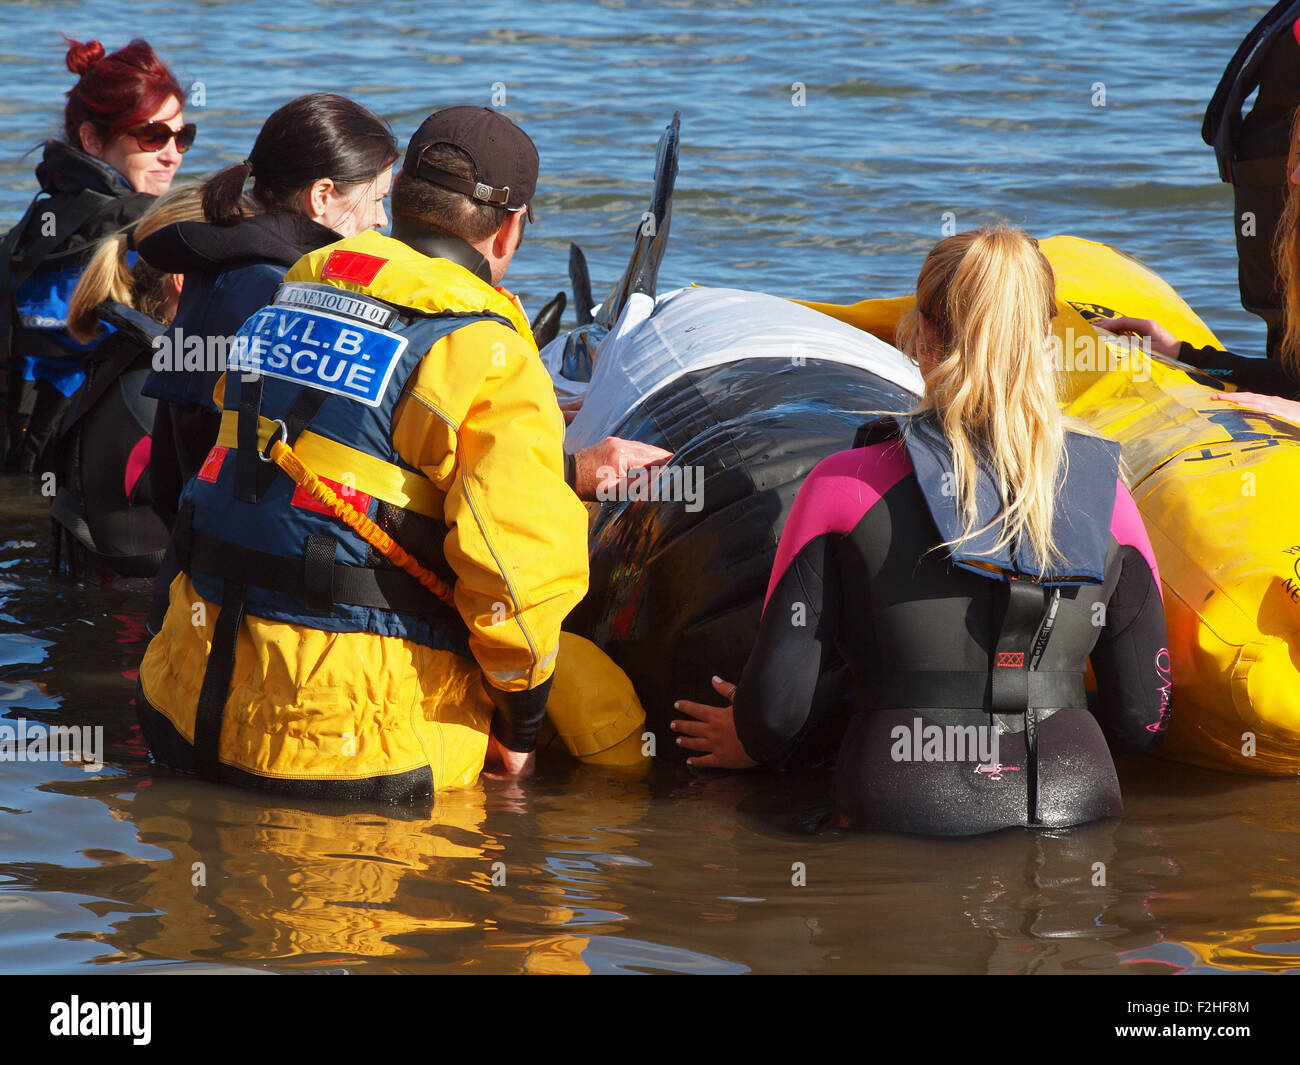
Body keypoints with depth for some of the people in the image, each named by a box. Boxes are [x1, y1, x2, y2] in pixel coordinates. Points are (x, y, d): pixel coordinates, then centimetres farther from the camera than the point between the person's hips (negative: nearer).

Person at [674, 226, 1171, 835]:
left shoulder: (846, 487, -2)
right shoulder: (1102, 491, 6)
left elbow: (776, 709, -1)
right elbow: (1142, 719, 10)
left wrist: (749, 743, 23)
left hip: (903, 812, -2)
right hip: (1075, 808, 3)